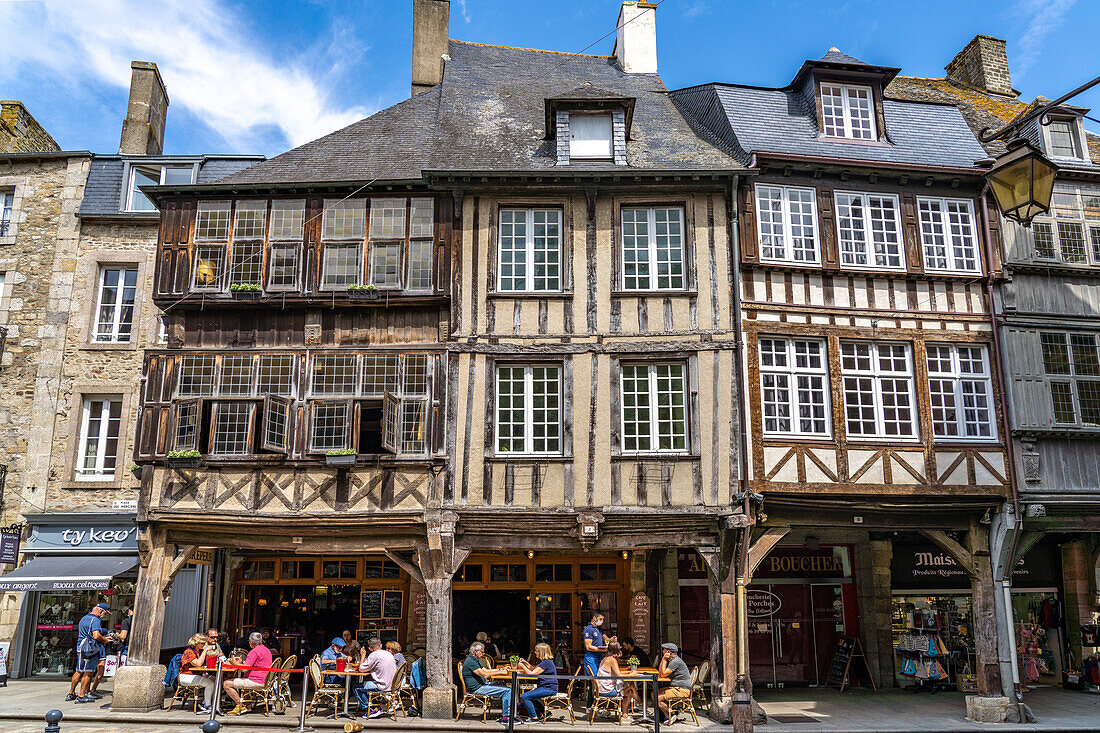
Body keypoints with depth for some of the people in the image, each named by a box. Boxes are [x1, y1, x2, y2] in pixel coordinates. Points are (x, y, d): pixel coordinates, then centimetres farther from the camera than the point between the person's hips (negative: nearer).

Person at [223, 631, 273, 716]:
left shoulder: (254, 651, -15)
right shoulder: (267, 650, 15)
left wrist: (235, 664, -3)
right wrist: (241, 663, 22)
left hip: (256, 682, -10)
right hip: (264, 681, 10)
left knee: (226, 684, -7)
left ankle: (240, 706, -6)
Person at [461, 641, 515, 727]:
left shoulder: (474, 660, 18)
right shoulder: (470, 661, -17)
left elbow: (486, 670, 21)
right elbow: (485, 674, -22)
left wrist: (502, 669, 12)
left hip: (482, 685, 11)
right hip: (477, 688, -11)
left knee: (507, 688, 10)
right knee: (507, 691, -16)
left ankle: (504, 714, 9)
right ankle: (505, 718, -13)